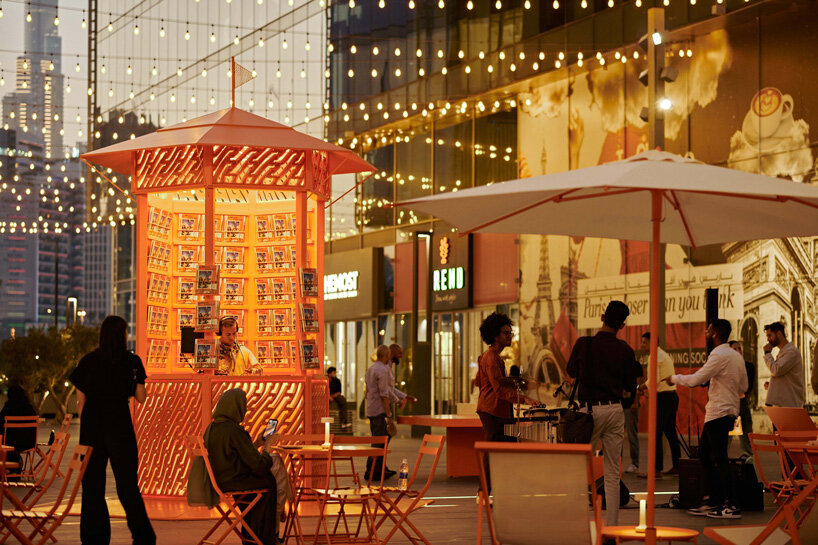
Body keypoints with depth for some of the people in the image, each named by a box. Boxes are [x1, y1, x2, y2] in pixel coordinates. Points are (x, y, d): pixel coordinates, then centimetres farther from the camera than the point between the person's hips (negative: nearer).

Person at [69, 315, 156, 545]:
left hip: (92, 428, 1)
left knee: (92, 486, 7)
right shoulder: (132, 362, -2)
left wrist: (86, 427, 13)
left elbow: (80, 401, 3)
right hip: (120, 427, -1)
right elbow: (141, 397, 3)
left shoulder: (88, 362, 3)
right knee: (127, 485, 4)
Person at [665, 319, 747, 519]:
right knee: (705, 454, 15)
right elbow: (743, 387, 18)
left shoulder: (720, 356, -15)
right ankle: (714, 501, 18)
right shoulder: (736, 356, 14)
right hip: (729, 411, 10)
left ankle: (730, 506, -8)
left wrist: (674, 378, -1)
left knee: (720, 459, -8)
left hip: (719, 413, -10)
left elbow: (695, 379, -17)